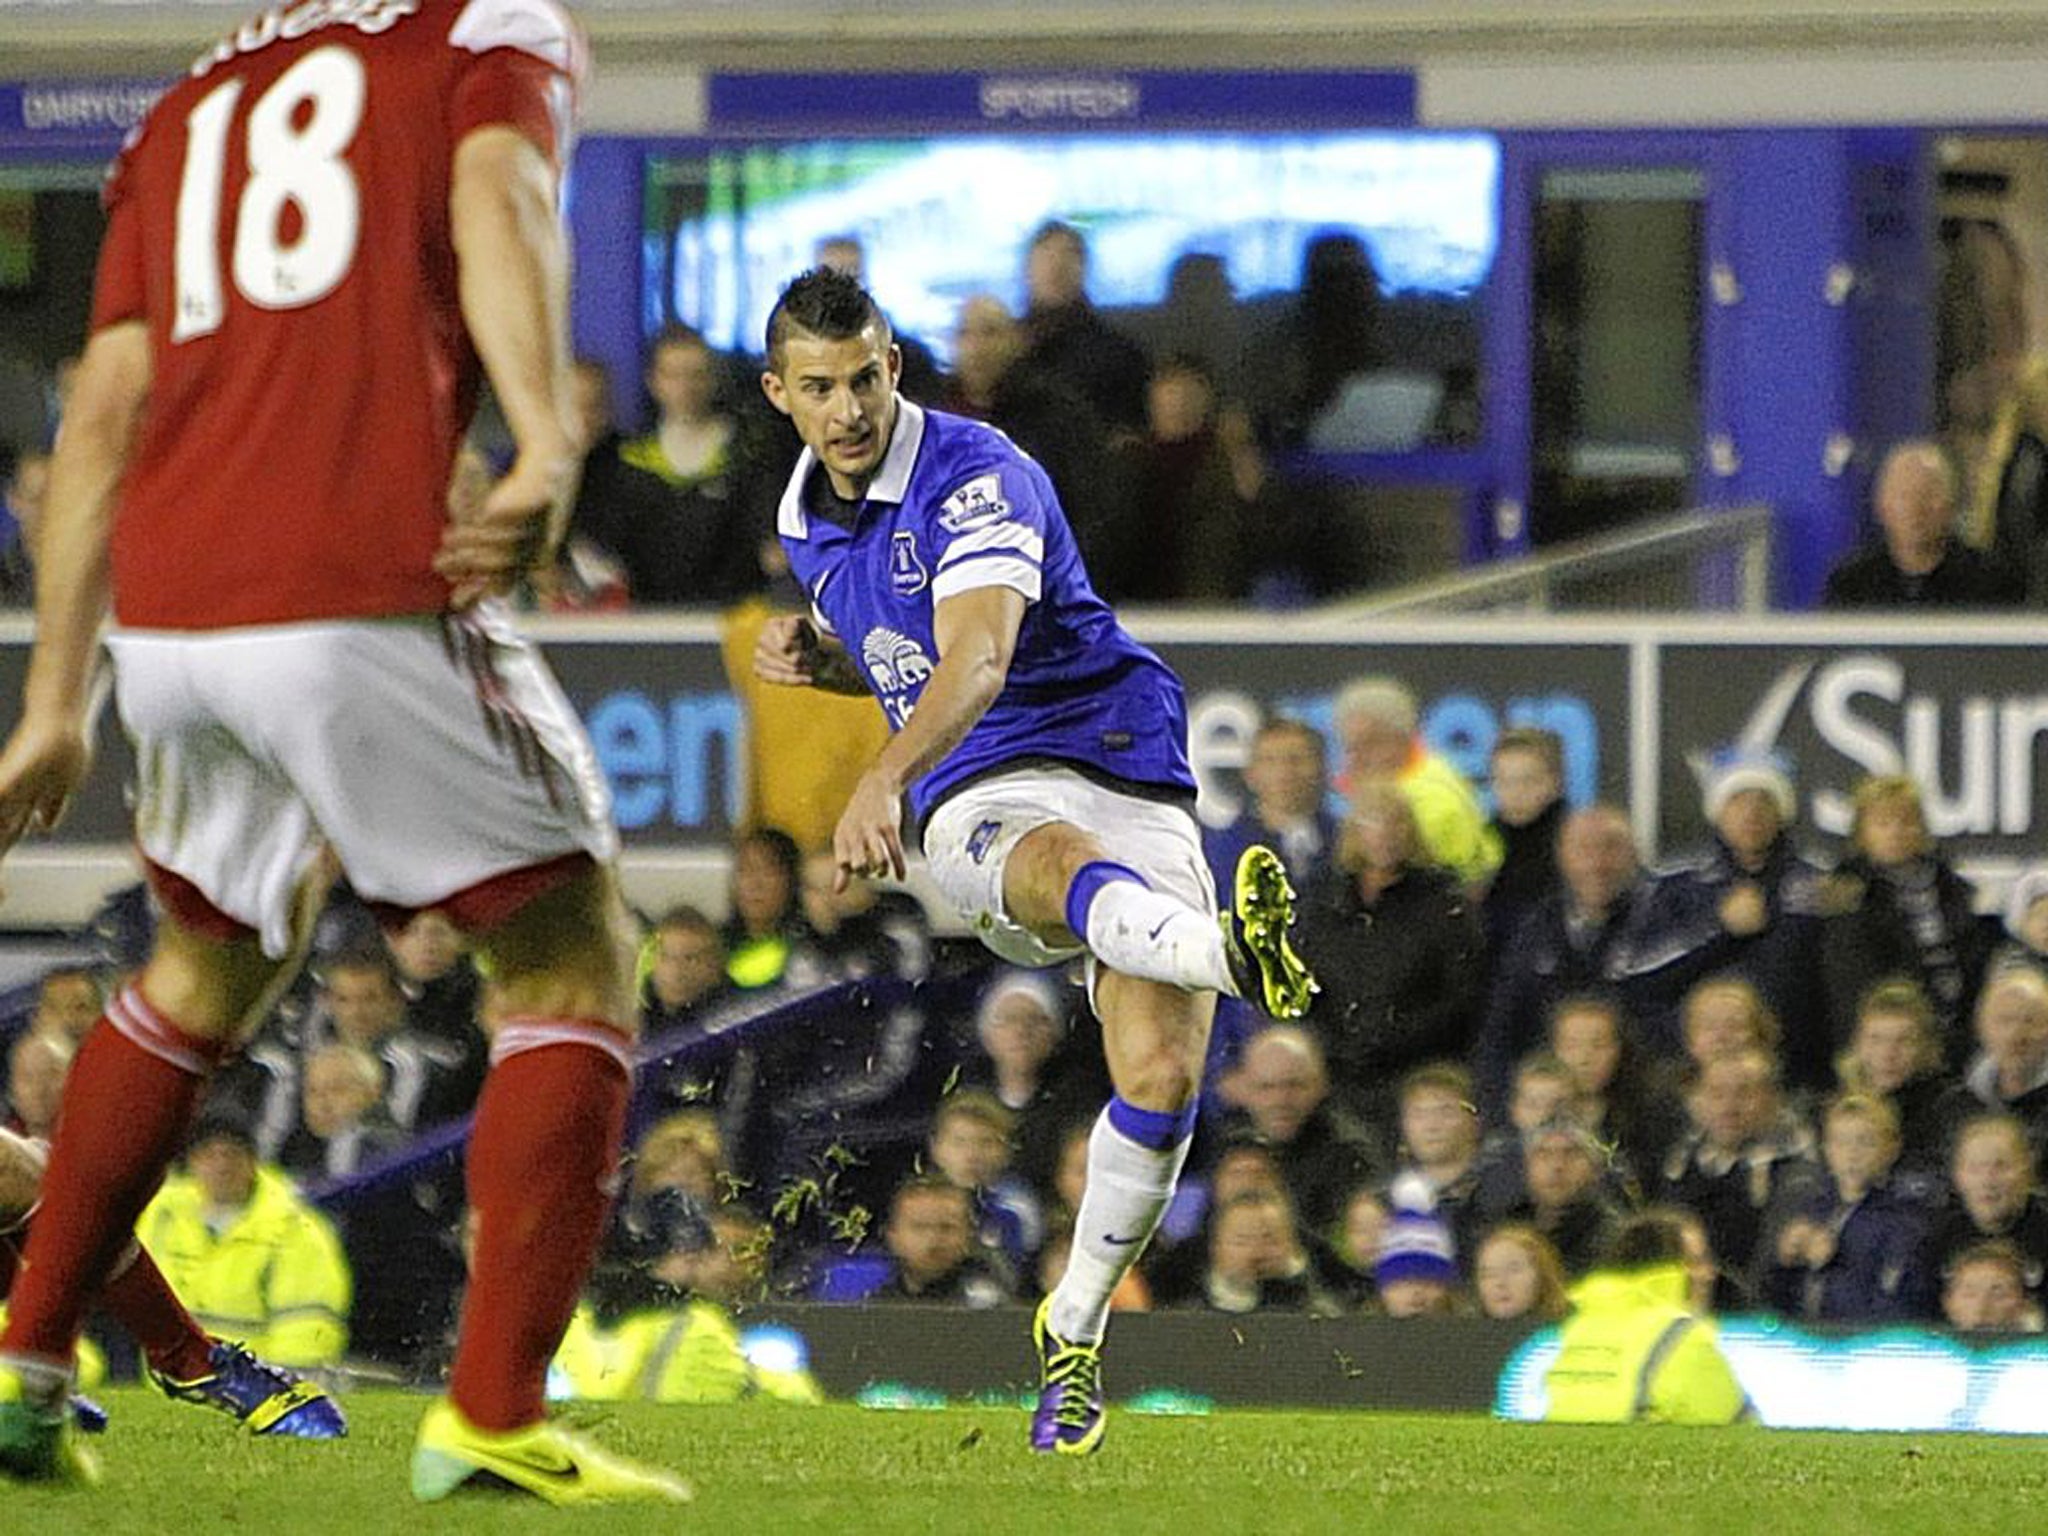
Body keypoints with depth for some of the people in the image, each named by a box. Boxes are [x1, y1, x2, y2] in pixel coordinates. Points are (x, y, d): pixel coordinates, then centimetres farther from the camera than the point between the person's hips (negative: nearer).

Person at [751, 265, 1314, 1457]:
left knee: (1164, 1073, -21)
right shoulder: (807, 523, 13)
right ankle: (1231, 955, -74)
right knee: (1070, 863, -38)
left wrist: (886, 778, -47)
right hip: (976, 802, 3)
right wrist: (818, 659, 9)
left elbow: (977, 656, -29)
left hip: (1127, 769, -3)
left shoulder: (974, 475, -12)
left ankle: (1075, 1331, 3)